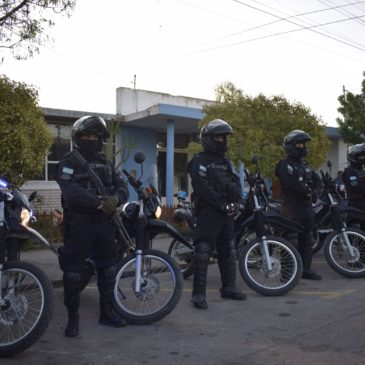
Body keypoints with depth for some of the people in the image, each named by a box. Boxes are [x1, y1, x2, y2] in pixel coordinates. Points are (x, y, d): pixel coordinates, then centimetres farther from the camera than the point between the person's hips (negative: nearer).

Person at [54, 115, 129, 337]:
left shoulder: (106, 163, 15)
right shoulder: (69, 163, -3)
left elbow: (122, 186, 4)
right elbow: (72, 192, -20)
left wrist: (115, 198, -19)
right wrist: (99, 202, -28)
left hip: (104, 222, 6)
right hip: (78, 223, -5)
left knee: (108, 268, 12)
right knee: (73, 271, -1)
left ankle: (107, 311, 26)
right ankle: (73, 317, 11)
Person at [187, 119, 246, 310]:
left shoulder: (226, 162, 20)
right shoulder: (199, 161, -5)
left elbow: (237, 183, 14)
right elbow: (202, 188, -17)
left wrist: (234, 189, -10)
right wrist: (221, 204, -19)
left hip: (227, 212, 8)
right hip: (208, 211, -8)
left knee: (227, 251, 14)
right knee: (203, 252, -9)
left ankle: (229, 287, 25)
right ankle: (199, 294, -7)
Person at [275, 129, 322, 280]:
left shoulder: (305, 165, 19)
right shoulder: (285, 165, -8)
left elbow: (317, 180, 11)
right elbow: (290, 182, -24)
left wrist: (315, 192, -9)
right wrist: (307, 191, -17)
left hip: (307, 205, 9)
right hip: (292, 207, -9)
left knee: (307, 239, 13)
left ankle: (306, 269, 22)